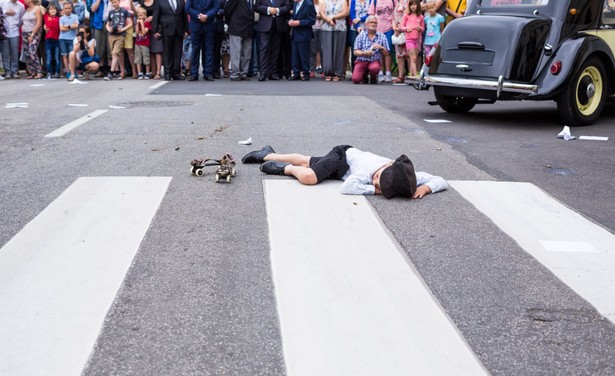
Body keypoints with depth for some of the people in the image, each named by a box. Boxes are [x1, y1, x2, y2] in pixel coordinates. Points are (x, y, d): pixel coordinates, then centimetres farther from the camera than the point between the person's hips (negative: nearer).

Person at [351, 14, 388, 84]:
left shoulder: (382, 36, 6)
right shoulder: (361, 35, 6)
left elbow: (386, 53, 5)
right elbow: (355, 52, 0)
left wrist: (381, 48, -15)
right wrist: (364, 53, -20)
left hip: (375, 61, 0)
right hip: (361, 61, 1)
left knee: (374, 68, -38)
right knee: (355, 79, -23)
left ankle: (373, 77, 0)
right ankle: (364, 75, 15)